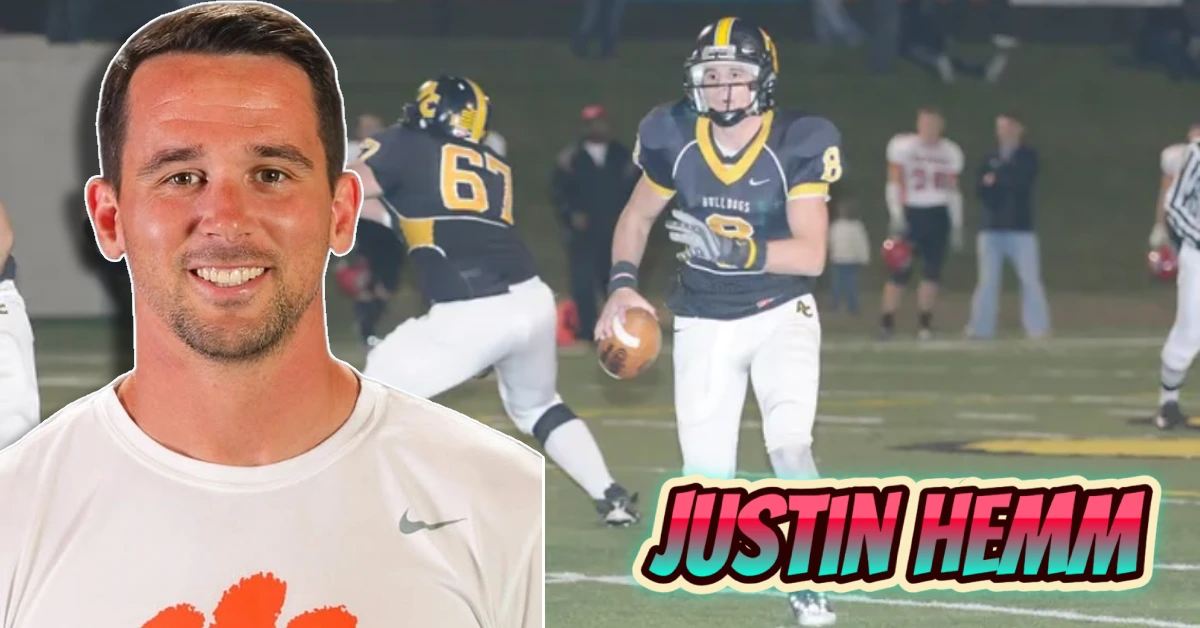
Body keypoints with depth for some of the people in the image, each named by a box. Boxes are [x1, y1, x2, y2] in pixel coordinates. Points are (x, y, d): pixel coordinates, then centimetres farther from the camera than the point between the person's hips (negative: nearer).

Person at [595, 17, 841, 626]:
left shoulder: (798, 145, -18)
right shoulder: (674, 139, -10)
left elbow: (812, 254, -23)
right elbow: (637, 215, 9)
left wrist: (732, 248, -36)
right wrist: (622, 284, -5)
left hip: (781, 316, -2)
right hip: (704, 324, 2)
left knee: (790, 446, -21)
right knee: (707, 478, -2)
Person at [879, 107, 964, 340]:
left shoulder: (950, 153, 7)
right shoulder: (902, 146, -5)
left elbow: (953, 191, 12)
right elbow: (894, 183, -6)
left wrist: (957, 225, 9)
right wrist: (896, 216, -15)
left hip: (938, 215, 3)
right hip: (910, 213, -3)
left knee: (933, 271, 0)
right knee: (900, 271, -5)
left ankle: (925, 323, 7)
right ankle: (887, 322, 0)